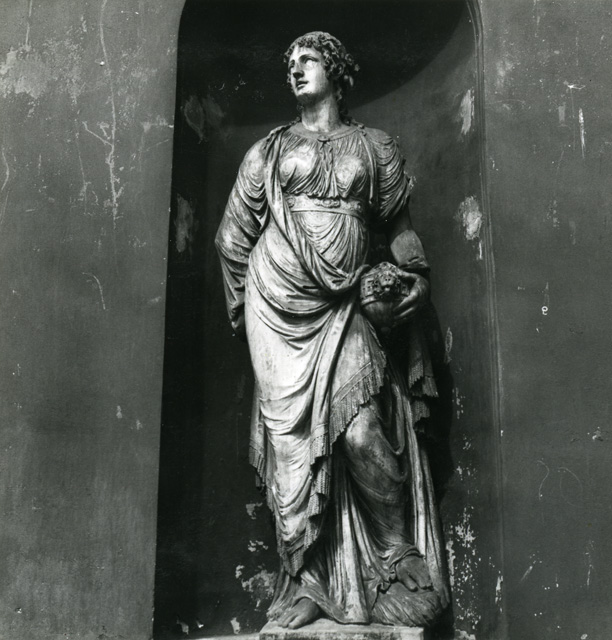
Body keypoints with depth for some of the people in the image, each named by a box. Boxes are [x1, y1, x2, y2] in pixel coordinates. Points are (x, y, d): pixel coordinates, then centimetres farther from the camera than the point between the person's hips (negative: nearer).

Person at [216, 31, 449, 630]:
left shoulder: (375, 148, 15)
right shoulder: (268, 150, 15)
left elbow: (398, 224, 14)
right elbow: (234, 236, 15)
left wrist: (417, 274, -1)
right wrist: (240, 307, 12)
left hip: (346, 307, -1)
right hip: (278, 306, 1)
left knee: (363, 433, -14)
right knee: (291, 439, -3)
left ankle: (398, 559, 4)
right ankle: (303, 583, 5)